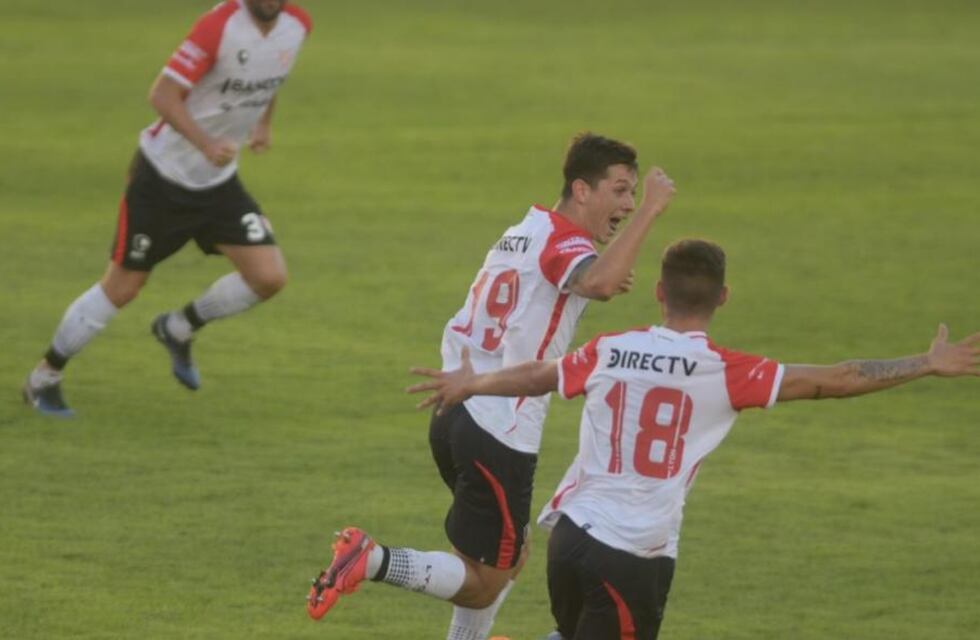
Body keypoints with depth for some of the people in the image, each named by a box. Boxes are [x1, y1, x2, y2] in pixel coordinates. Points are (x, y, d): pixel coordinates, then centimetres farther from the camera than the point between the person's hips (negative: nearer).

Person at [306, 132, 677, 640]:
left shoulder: (522, 233, 15)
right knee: (484, 585, -2)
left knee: (510, 553, 26)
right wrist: (649, 211, -29)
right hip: (499, 437, -10)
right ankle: (371, 560, -16)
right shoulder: (562, 243, -14)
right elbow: (598, 281, -37)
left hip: (460, 414, 10)